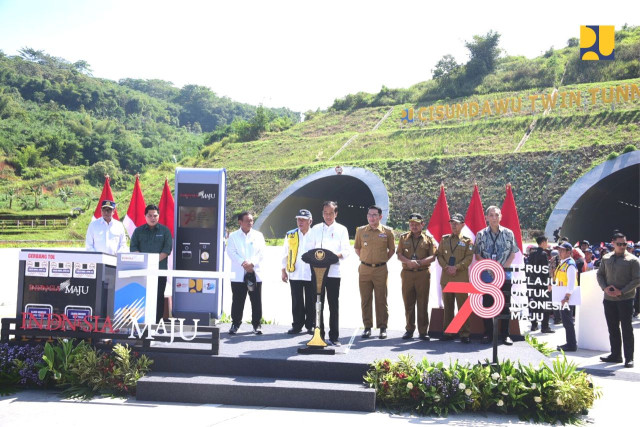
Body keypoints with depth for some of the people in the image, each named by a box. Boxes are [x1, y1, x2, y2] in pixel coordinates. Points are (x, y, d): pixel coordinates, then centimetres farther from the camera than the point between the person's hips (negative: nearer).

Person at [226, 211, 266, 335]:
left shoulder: (258, 235, 11)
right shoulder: (233, 236, 9)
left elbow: (261, 252, 2)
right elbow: (231, 252, -3)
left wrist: (252, 263, -15)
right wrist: (243, 263, -16)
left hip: (255, 273, 1)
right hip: (238, 274, -1)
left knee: (256, 301, 3)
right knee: (237, 301, 3)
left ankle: (256, 324, 13)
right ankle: (235, 324, 15)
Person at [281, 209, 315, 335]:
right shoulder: (290, 235, 8)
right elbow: (285, 254, 12)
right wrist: (284, 271, 7)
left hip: (311, 275, -2)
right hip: (295, 275, 2)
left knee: (311, 302, 5)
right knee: (296, 302, 6)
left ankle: (310, 326, 16)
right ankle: (297, 325, 16)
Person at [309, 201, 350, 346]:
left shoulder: (341, 229, 8)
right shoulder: (315, 229, 15)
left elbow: (346, 250, -1)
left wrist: (336, 255, -21)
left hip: (333, 271, -2)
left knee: (333, 305, 1)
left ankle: (334, 336, 8)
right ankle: (319, 335, 11)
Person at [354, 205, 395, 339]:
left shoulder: (387, 231, 1)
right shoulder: (360, 231, 6)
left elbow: (392, 249, 13)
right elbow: (357, 248, 18)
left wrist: (384, 260, 6)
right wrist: (364, 259, 10)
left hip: (380, 270, -2)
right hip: (364, 269, 2)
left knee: (381, 299, 2)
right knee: (365, 299, 5)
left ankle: (383, 327, 11)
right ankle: (367, 327, 14)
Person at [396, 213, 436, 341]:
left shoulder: (428, 239, 8)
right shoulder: (403, 238, 12)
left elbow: (432, 257, -2)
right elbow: (399, 255, 3)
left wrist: (419, 262, -16)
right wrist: (409, 262, -17)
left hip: (423, 274, -1)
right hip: (407, 273, 1)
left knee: (423, 303, -1)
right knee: (408, 303, 5)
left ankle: (423, 331, 6)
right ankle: (409, 329, 14)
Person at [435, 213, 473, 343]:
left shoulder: (467, 241, 5)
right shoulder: (444, 239, 14)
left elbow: (469, 258, -3)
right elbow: (439, 255, 9)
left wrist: (456, 268, -15)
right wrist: (446, 267, -7)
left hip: (461, 277, -3)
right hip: (446, 277, 3)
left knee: (462, 306, -4)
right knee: (448, 306, 8)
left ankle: (464, 333, 0)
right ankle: (447, 332, 15)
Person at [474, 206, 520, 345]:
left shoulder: (508, 233, 3)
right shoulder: (481, 234, 3)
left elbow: (513, 253, 4)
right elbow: (477, 255, 3)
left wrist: (503, 267, -9)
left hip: (504, 274, 0)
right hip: (487, 275, 0)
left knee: (505, 305, 2)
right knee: (487, 304, 3)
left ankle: (505, 334, 10)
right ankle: (488, 334, 12)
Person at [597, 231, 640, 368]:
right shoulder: (606, 258, 9)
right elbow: (600, 274, 14)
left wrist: (621, 291, -15)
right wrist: (605, 288, -4)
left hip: (625, 299, -4)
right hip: (609, 299, 5)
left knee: (627, 329, -1)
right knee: (612, 328, 11)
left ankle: (629, 358, 6)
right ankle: (615, 355, 21)